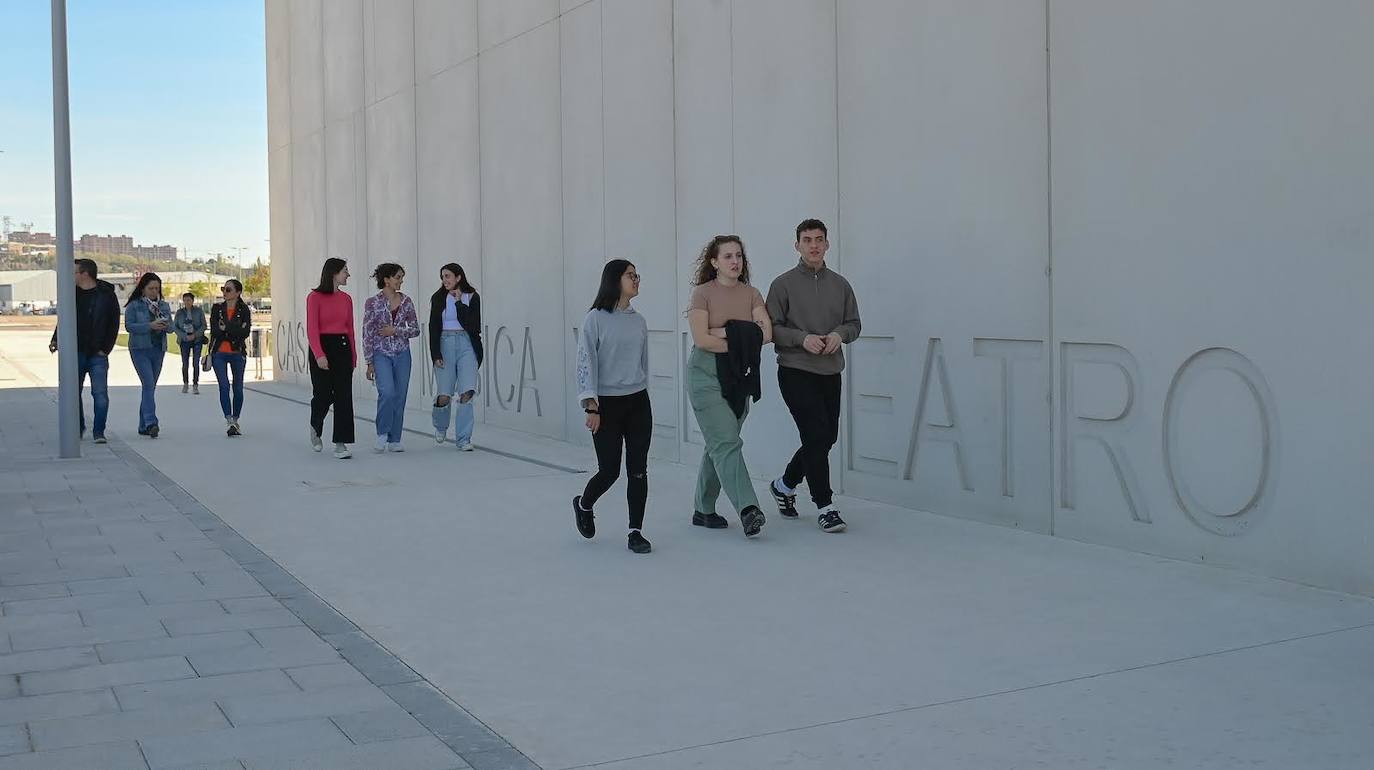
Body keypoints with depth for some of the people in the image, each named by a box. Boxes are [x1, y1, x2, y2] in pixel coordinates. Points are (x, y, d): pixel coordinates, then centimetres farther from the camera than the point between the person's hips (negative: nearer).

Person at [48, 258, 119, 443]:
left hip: (98, 354, -4)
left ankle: (98, 432, -3)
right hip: (75, 353, 4)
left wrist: (105, 349, -6)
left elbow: (114, 325, 0)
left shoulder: (107, 295, -2)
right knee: (74, 393, 9)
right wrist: (55, 340, 1)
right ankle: (78, 429, 24)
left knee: (100, 394, -10)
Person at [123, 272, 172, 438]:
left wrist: (166, 325, -13)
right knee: (148, 384, -18)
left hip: (158, 350, 5)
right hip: (140, 349, -5)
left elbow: (171, 325, 11)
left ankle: (143, 426, 16)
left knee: (150, 386, 9)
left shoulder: (164, 305, 12)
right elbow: (129, 326, -11)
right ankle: (150, 423, -24)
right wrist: (150, 326, -21)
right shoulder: (134, 305, -3)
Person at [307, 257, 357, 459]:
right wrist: (319, 355, -21)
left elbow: (350, 329, 12)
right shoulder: (315, 297, -6)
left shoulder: (346, 299, 9)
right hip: (322, 346, -4)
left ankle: (340, 444, -2)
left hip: (343, 347, 4)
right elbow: (312, 329, -12)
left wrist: (353, 355, 11)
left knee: (343, 396, -3)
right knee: (323, 395, 2)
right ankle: (315, 429, 34)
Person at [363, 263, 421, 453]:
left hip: (402, 354, 4)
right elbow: (367, 333, -3)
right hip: (381, 353, -4)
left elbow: (416, 330, 8)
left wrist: (396, 330, -9)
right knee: (387, 393, -21)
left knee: (400, 397, 3)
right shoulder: (373, 302, -4)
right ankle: (382, 435, -4)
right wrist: (369, 362, -6)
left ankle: (394, 440, 13)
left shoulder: (406, 302, 6)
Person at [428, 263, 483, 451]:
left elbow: (472, 326, -7)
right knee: (444, 395, -8)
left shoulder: (472, 297, 4)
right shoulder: (439, 298, 7)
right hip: (445, 345, 1)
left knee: (467, 392, -14)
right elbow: (433, 328, 4)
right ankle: (440, 426, 25)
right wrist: (436, 354, -5)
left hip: (467, 345, -1)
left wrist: (459, 302, -8)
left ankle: (463, 439, -6)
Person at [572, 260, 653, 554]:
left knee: (638, 470, 1)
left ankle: (635, 532, 10)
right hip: (607, 404, -5)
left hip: (638, 403, 5)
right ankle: (583, 505, 29)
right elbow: (586, 362, -11)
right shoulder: (595, 319, -8)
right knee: (610, 471, -1)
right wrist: (591, 406, -16)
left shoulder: (639, 321, 9)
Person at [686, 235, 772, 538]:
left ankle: (704, 510, 22)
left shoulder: (751, 294, 7)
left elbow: (766, 334, -7)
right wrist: (741, 341, -12)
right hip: (706, 374, -5)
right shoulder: (703, 292, -5)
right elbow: (701, 339, -15)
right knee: (726, 442, -15)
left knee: (718, 445, 11)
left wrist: (725, 332, -14)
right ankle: (748, 510, -24)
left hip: (739, 376, 5)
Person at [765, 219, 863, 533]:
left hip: (830, 373, 5)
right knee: (816, 436, -12)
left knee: (826, 437, 11)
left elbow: (854, 324, 14)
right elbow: (771, 328, -4)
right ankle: (825, 506, -2)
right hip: (796, 372, -5)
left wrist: (839, 334, -8)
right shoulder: (784, 284, -3)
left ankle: (785, 484, 33)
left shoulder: (840, 284, 10)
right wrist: (802, 338, -19)